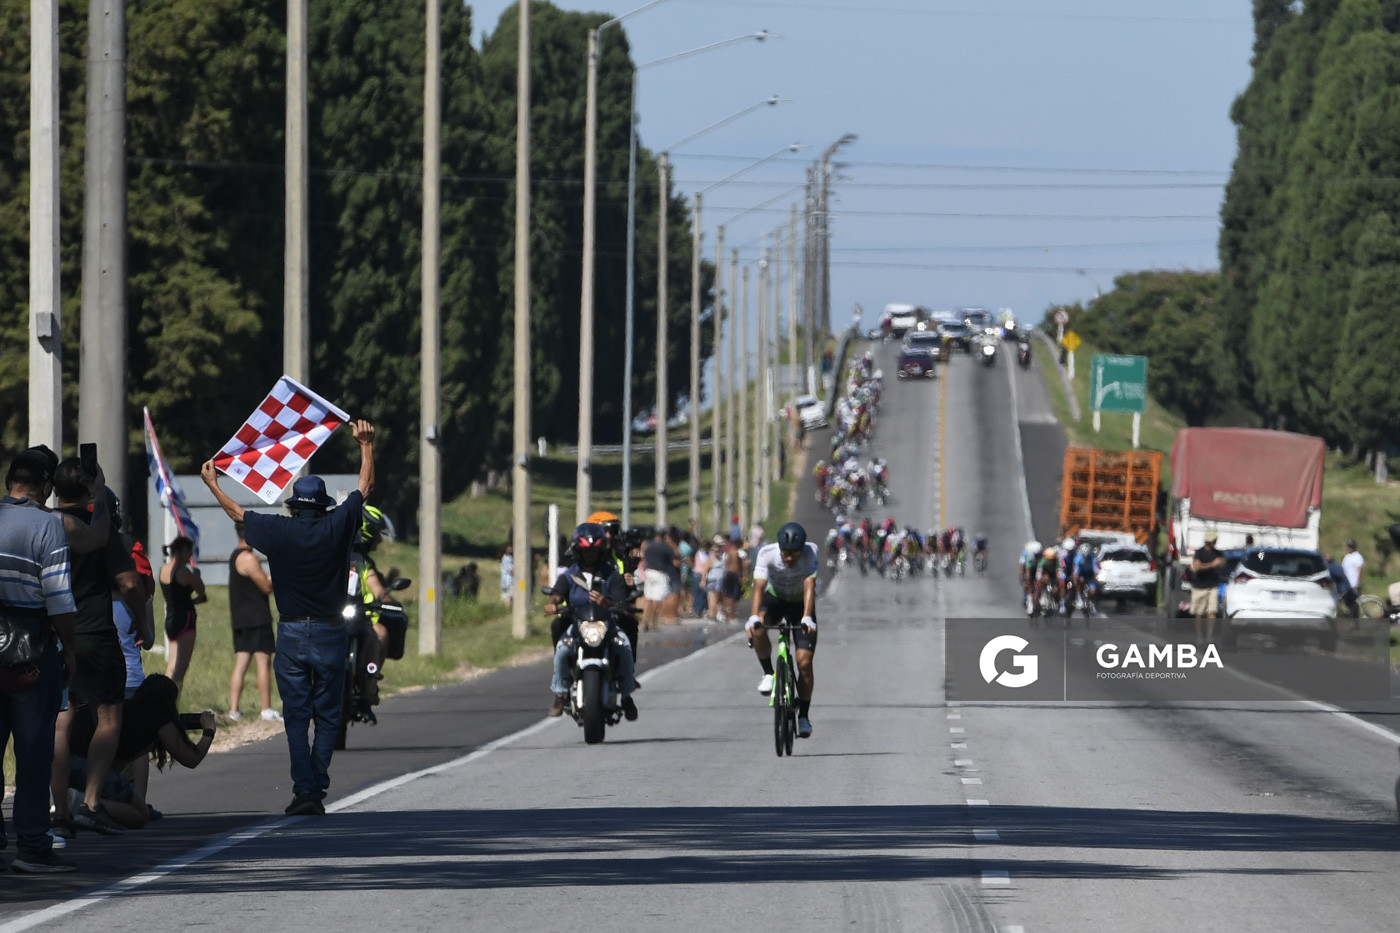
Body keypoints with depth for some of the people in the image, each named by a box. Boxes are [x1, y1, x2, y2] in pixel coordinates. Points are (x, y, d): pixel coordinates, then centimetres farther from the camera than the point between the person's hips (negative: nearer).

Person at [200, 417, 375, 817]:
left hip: (292, 634, 0)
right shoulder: (337, 527, -5)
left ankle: (303, 789, -9)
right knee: (326, 716, 6)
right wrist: (366, 444, 23)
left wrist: (211, 483, 28)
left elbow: (236, 512, 12)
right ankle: (316, 790, 1)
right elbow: (365, 486, 9)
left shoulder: (279, 531, -5)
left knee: (296, 716, 2)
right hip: (331, 634, 0)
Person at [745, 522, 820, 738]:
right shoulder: (767, 554, -27)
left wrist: (807, 618, -53)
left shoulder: (810, 553, -28)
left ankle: (804, 716, 4)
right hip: (775, 598, 1)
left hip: (800, 604, 0)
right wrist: (754, 617, -53)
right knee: (757, 630, -34)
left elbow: (810, 586, -38)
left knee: (804, 662, -10)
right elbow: (759, 586, -37)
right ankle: (768, 674, -11)